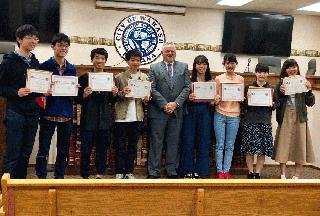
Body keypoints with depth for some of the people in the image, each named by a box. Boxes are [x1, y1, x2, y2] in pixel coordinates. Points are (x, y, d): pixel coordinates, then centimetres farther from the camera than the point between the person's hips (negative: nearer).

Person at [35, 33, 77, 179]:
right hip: (48, 113, -4)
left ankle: (59, 178, 22)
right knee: (43, 150, -3)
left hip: (66, 114, 4)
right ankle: (41, 178, 9)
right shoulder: (44, 66, 0)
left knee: (63, 150, 11)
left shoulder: (72, 69, 11)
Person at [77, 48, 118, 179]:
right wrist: (84, 95, -19)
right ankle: (84, 175, 13)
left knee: (102, 148, 8)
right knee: (86, 149, 0)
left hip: (104, 119, 2)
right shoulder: (84, 78, 1)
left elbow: (112, 101, 11)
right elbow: (78, 100, 0)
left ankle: (100, 174, 21)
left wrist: (114, 93, -9)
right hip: (88, 119, -2)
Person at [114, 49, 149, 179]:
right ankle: (119, 172, 10)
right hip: (121, 116, -2)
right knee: (120, 146, 1)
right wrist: (122, 93, -18)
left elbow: (148, 96, 16)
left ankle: (129, 172, 17)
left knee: (133, 146, 9)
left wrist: (146, 99, -6)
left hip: (137, 117, 3)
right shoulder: (119, 77, 2)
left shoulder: (144, 78, 10)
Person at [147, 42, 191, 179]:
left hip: (177, 111, 2)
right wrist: (164, 105, -11)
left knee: (173, 143, 6)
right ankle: (153, 172, 6)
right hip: (158, 111, -1)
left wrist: (176, 103, -9)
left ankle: (172, 171, 13)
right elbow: (152, 89, -2)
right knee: (156, 143, 0)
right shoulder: (154, 68, 6)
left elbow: (187, 87, 3)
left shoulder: (183, 67, 11)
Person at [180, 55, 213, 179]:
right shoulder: (189, 80, 3)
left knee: (204, 142, 3)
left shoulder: (211, 81, 10)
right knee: (188, 141, 0)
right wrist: (188, 97, -17)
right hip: (190, 111, -1)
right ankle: (188, 171, 10)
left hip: (205, 111, 2)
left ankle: (201, 171, 12)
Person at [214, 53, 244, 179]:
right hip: (220, 114, -1)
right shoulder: (219, 78, 6)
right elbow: (215, 96, 6)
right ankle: (219, 171, 6)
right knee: (220, 145, 0)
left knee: (230, 145, 4)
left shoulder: (240, 79, 10)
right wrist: (216, 100, -16)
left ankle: (226, 170, 10)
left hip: (234, 115, 1)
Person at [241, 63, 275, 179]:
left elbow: (275, 106, 15)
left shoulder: (271, 88, 10)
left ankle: (258, 173, 12)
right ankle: (250, 172, 8)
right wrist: (247, 99, -14)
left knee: (262, 150, 2)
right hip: (250, 121, -2)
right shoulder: (249, 87, 5)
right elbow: (243, 105, 5)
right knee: (249, 149, -4)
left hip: (265, 122, 2)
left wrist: (272, 105, -6)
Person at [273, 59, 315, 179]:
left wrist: (309, 90, -10)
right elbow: (276, 103, 1)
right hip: (285, 117, -1)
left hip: (300, 117, 1)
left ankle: (297, 175, 11)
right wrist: (281, 92, -15)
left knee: (299, 144, 2)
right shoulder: (281, 84, 5)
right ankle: (283, 174, 8)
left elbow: (310, 103, 5)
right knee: (284, 144, 0)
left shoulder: (303, 83, 7)